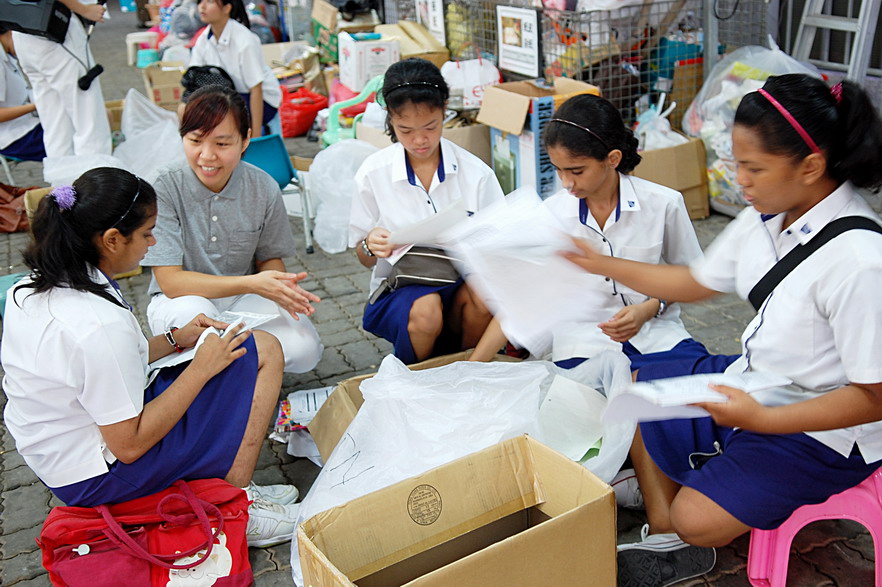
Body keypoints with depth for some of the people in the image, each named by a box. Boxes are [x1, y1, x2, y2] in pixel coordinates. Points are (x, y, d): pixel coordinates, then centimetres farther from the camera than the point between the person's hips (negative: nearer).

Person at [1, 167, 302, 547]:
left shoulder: (31, 288, -2)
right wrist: (201, 367, -17)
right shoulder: (101, 325, -30)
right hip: (100, 479, -9)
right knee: (263, 350, -10)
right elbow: (129, 445, -24)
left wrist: (175, 340, 6)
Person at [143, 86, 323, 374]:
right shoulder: (165, 188, -19)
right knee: (193, 314, -38)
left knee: (304, 350, -23)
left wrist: (281, 286, -21)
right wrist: (250, 283, -31)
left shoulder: (263, 188, -10)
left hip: (244, 298, 2)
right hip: (181, 299, -2)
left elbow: (269, 258, 4)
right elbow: (170, 281, -21)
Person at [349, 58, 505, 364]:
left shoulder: (475, 172, -3)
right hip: (398, 290, -1)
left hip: (459, 284, 1)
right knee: (425, 310, -35)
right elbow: (365, 259, 3)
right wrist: (371, 245, -22)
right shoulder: (373, 173, -3)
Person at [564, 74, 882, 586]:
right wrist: (604, 265, 5)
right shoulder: (767, 216, -8)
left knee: (697, 519, -19)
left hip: (824, 432, -8)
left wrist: (761, 419, -32)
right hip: (755, 385, 9)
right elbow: (697, 282, 8)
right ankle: (665, 539, 10)